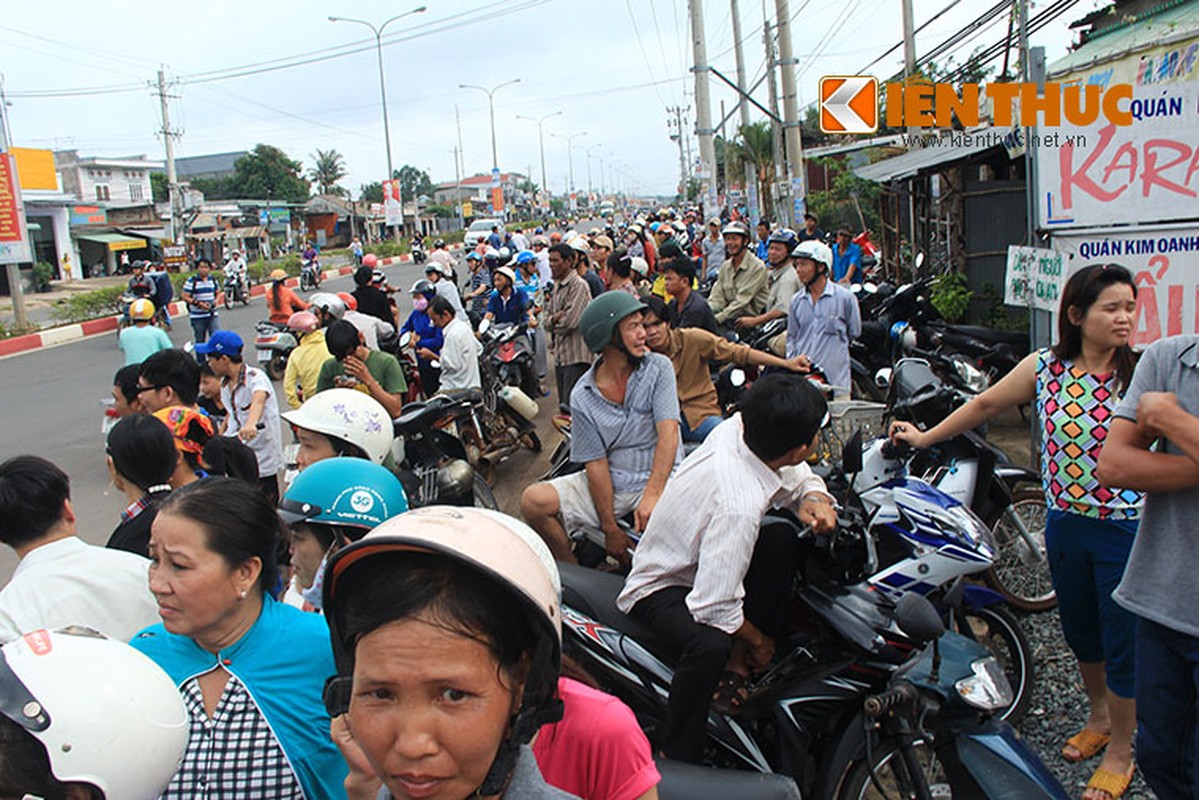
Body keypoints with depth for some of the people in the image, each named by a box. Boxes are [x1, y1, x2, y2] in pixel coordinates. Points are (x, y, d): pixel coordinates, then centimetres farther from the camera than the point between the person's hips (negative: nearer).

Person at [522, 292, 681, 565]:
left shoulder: (658, 367, -4)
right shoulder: (582, 397, -1)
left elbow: (668, 433, -14)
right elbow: (596, 463, -4)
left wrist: (652, 495, -26)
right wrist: (610, 528, -10)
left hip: (658, 478, -2)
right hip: (609, 482, 2)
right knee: (533, 501, -16)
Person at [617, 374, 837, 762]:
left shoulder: (736, 427, -16)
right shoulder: (739, 507, -38)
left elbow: (800, 478, 4)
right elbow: (714, 605, -36)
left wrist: (814, 499, -20)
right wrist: (758, 639, -16)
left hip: (689, 556, 9)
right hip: (660, 586, -9)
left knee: (783, 543, -10)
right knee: (712, 645, -35)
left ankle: (736, 665, -2)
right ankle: (677, 760, -16)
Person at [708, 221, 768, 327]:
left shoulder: (758, 267, -9)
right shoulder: (725, 266, 13)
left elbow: (742, 301, -16)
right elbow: (717, 298, 6)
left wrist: (717, 318, -23)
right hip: (730, 317, 6)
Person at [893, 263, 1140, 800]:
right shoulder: (1045, 367, -4)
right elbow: (986, 404, 8)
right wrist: (925, 437, 14)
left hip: (1127, 530, -3)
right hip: (1065, 523, 4)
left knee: (1121, 642, 9)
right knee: (1080, 632, 22)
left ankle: (1120, 751, 31)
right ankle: (1100, 716, 48)